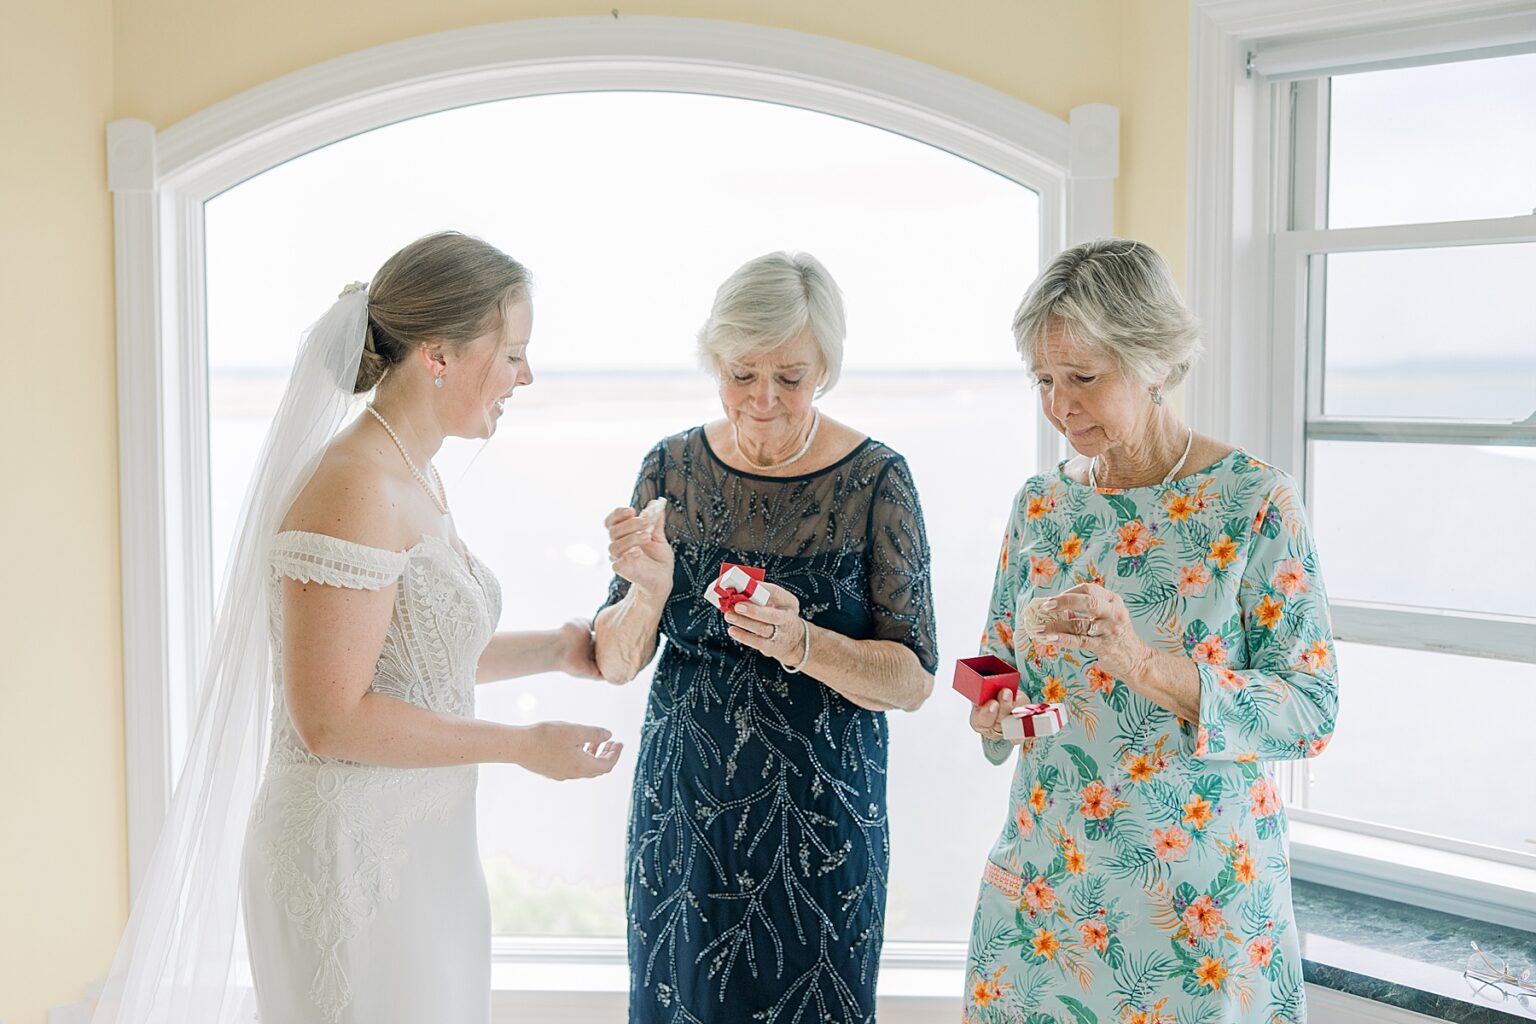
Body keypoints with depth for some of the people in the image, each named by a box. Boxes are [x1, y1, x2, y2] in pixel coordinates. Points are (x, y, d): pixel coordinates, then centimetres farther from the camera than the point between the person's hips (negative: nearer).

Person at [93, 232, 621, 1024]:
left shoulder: (413, 480, 9)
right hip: (354, 860, -9)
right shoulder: (353, 491, -21)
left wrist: (553, 650, 13)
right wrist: (525, 745, -16)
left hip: (420, 847, 9)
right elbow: (332, 717, -23)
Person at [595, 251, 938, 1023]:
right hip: (682, 815, 3)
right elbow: (616, 664, 1)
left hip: (817, 823, -2)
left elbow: (913, 681, -8)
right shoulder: (673, 467, 0)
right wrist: (648, 591, -19)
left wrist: (802, 643, -25)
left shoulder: (875, 482, -9)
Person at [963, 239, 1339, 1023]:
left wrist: (1150, 666, -26)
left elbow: (1312, 710, -13)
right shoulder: (1041, 504, 5)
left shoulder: (1255, 501, -10)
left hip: (1202, 896, -4)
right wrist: (996, 712, -9)